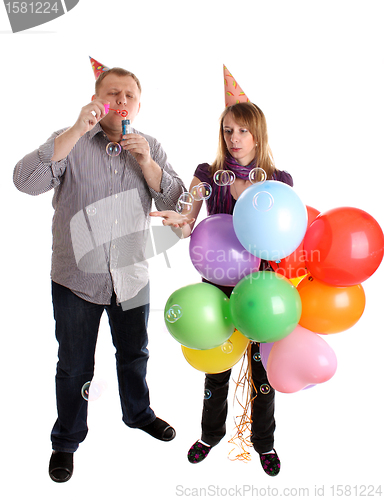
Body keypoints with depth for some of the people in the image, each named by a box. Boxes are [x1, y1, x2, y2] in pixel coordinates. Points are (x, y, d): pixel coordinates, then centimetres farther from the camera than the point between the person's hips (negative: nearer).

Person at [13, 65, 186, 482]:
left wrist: (146, 163, -21)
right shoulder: (69, 143, -7)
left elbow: (175, 201, -6)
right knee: (75, 366, 11)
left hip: (131, 277, 3)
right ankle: (66, 441, 35)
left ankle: (138, 414, 48)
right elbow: (26, 181, -24)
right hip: (76, 278, -3)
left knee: (134, 353, 22)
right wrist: (78, 130, -28)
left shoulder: (150, 148, 2)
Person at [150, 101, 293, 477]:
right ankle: (211, 433, 40)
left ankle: (264, 441, 35)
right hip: (217, 281, 1)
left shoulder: (278, 180, -1)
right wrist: (181, 223, -31)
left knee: (262, 365, 10)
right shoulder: (208, 175, 0)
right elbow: (187, 223, -8)